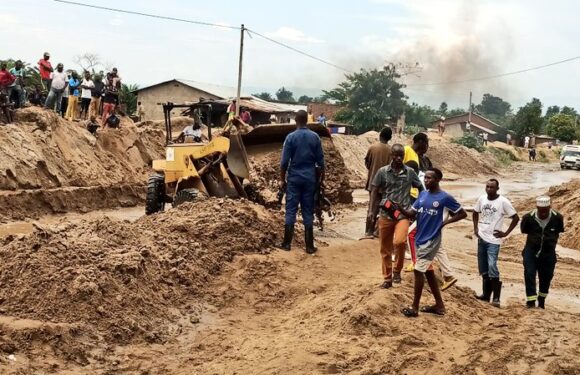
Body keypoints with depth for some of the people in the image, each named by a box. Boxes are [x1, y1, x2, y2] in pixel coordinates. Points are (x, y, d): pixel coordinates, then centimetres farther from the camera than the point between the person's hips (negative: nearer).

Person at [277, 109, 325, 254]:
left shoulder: (291, 137, -7)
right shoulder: (315, 137, 0)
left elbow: (284, 161, -7)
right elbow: (320, 161, 2)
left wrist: (282, 179, 2)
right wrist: (321, 179, 12)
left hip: (294, 178, -2)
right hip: (310, 178, 2)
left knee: (291, 211, 4)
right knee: (308, 212, 5)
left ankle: (287, 243, 7)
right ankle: (309, 246, 7)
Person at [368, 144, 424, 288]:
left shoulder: (410, 172, 1)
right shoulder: (382, 172, -1)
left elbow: (421, 189, 11)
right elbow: (375, 191, 3)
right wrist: (371, 211, -4)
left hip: (403, 214, -1)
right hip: (386, 214, 1)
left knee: (400, 241, -25)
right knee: (385, 249, 8)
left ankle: (397, 270, 0)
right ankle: (387, 278, 24)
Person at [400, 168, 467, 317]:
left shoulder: (445, 197, -12)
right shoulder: (422, 194, 7)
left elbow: (462, 214, -4)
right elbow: (411, 214, 4)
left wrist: (444, 222, -10)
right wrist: (400, 208, -16)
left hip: (431, 240, -7)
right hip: (420, 239, 7)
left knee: (418, 270, -8)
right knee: (428, 271, 14)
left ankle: (415, 307, 1)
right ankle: (439, 305, 25)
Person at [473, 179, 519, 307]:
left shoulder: (503, 202, -11)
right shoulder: (482, 199, 3)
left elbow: (516, 218, -7)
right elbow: (475, 212, 21)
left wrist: (506, 233, -9)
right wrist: (475, 228, 9)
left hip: (493, 240, -6)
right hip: (481, 238, 6)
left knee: (492, 266, -16)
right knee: (483, 268, 11)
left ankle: (496, 298, -8)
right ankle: (486, 294, 24)